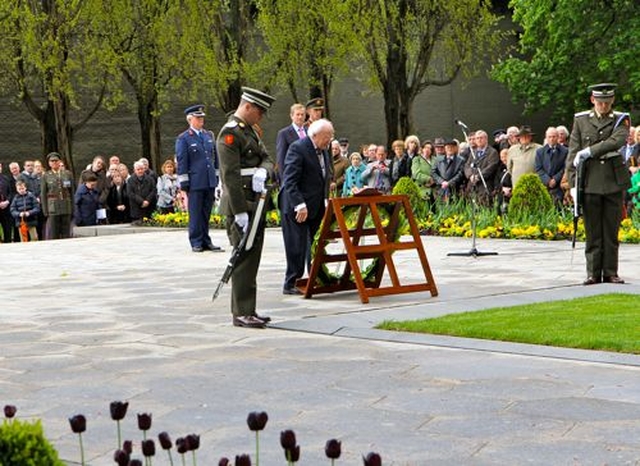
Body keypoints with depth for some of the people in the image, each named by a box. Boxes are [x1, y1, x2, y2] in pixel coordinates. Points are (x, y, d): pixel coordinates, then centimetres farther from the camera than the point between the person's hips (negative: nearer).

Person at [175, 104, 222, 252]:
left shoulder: (209, 135, 14)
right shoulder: (183, 139, -3)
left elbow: (215, 157, 19)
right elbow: (181, 162, -4)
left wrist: (217, 177, 15)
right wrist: (184, 184, -7)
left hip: (210, 182, 5)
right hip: (195, 183, -5)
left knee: (206, 213, 11)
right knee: (196, 214, -1)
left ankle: (206, 241, 17)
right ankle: (196, 243, 6)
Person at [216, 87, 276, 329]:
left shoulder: (250, 131, 17)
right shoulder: (230, 133, -14)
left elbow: (267, 159, 15)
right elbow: (230, 175, -19)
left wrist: (262, 171, -10)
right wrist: (240, 212, -22)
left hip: (255, 206, 10)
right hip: (241, 206, -10)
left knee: (251, 259, 12)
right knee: (245, 260, -8)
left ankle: (247, 311, 18)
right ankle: (242, 313, -4)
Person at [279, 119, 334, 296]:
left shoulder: (324, 152, 14)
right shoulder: (297, 148, -12)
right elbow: (290, 181, -17)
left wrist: (326, 201, 8)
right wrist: (299, 205, -23)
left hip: (316, 207, 7)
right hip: (297, 207, -7)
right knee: (296, 247, -3)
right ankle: (290, 284, 5)